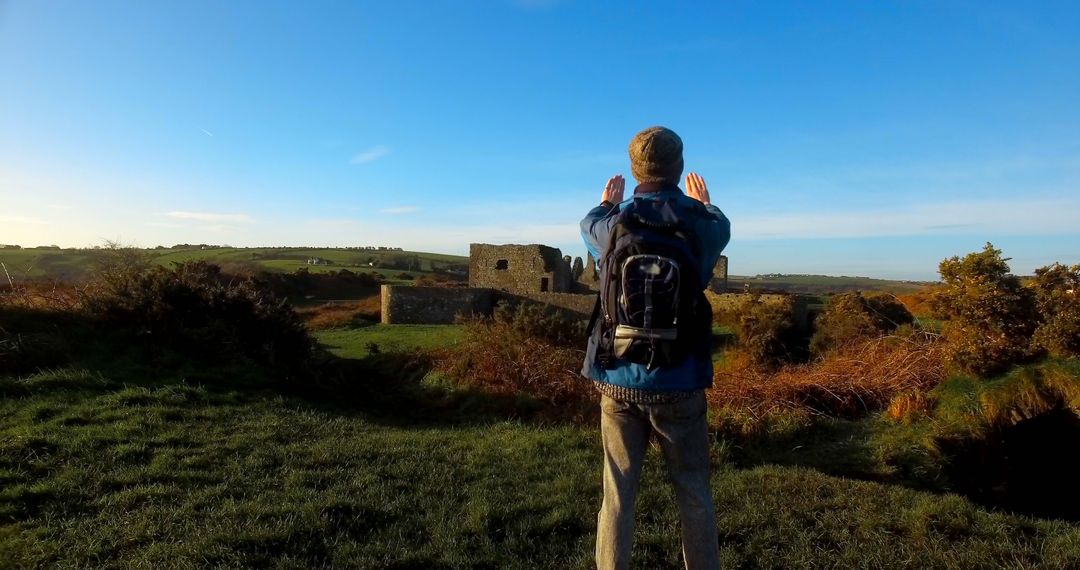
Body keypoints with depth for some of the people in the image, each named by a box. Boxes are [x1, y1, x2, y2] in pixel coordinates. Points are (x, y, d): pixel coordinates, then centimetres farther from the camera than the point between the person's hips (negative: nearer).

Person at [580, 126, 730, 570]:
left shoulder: (613, 225, -5)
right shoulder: (700, 223, -6)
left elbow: (587, 227, 21)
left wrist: (605, 204, 43)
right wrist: (706, 202, 43)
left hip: (618, 381, 1)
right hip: (679, 383, 0)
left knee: (617, 496, 11)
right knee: (694, 495, 14)